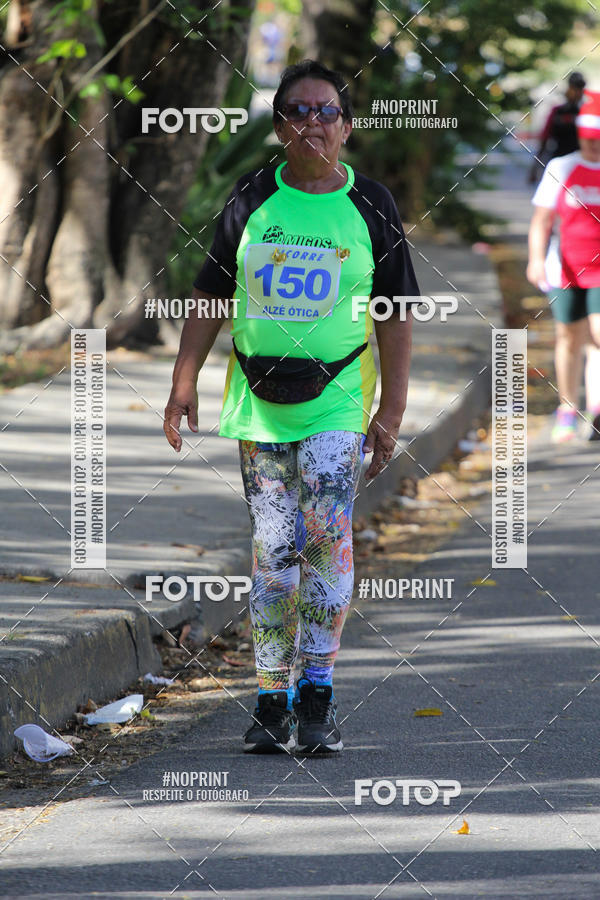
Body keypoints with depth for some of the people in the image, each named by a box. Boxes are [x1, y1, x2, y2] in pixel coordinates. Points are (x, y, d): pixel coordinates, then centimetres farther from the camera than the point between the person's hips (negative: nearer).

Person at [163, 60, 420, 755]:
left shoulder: (369, 207, 3)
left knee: (326, 541, -14)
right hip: (258, 403, 2)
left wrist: (392, 410, 1)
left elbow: (394, 314, 5)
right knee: (270, 555, 3)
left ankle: (316, 697, -9)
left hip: (336, 403, -2)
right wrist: (184, 383, 6)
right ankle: (273, 702, 8)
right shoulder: (251, 200, 6)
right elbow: (210, 296, 12)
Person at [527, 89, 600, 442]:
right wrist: (536, 257, -12)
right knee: (569, 340, 7)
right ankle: (568, 410, 21)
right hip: (568, 269, 1)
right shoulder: (562, 169, 1)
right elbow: (542, 220, 2)